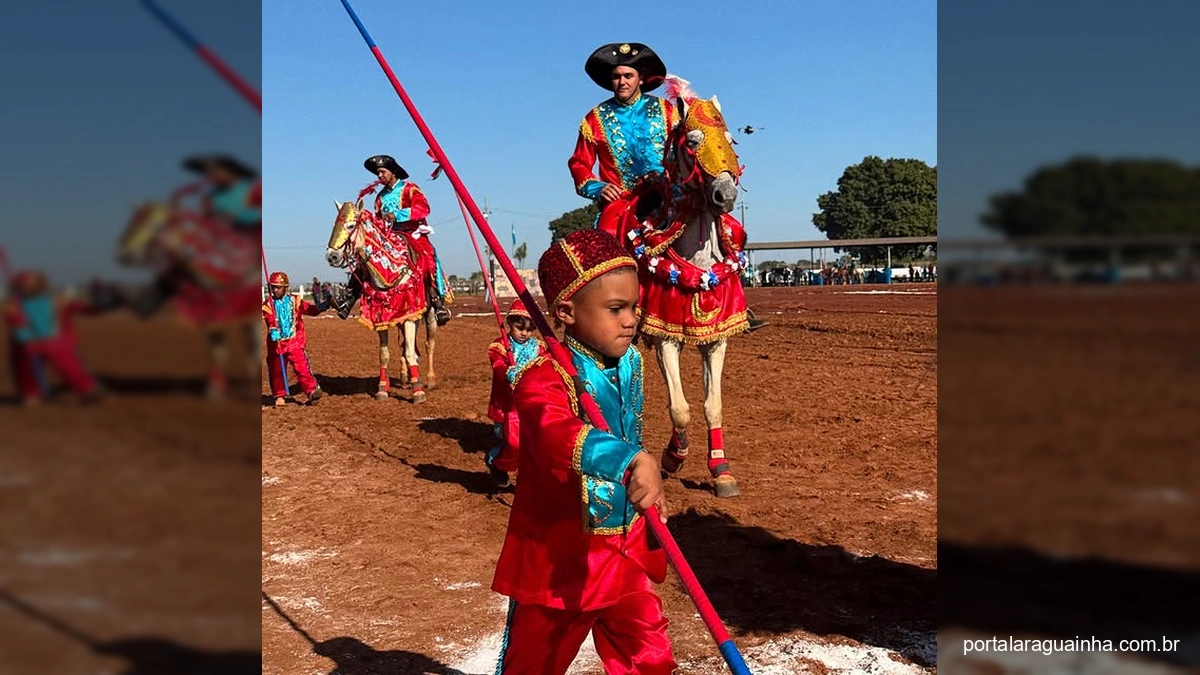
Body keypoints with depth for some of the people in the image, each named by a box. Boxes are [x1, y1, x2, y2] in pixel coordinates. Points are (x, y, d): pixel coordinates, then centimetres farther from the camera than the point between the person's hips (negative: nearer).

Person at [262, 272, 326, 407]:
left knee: (302, 366, -15)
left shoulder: (295, 301, 3)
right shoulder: (268, 304, 0)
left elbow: (310, 309, -4)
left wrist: (319, 307, -26)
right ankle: (279, 396, 27)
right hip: (276, 343, 2)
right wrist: (273, 330, -38)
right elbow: (269, 319, -17)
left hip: (295, 341, -1)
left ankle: (312, 390, -12)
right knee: (276, 370, 11)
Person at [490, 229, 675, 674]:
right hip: (560, 559, -6)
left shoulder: (629, 363, 2)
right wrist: (631, 461, -61)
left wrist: (648, 488, 17)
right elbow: (557, 437, -46)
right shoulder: (545, 377, -24)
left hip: (626, 553, 6)